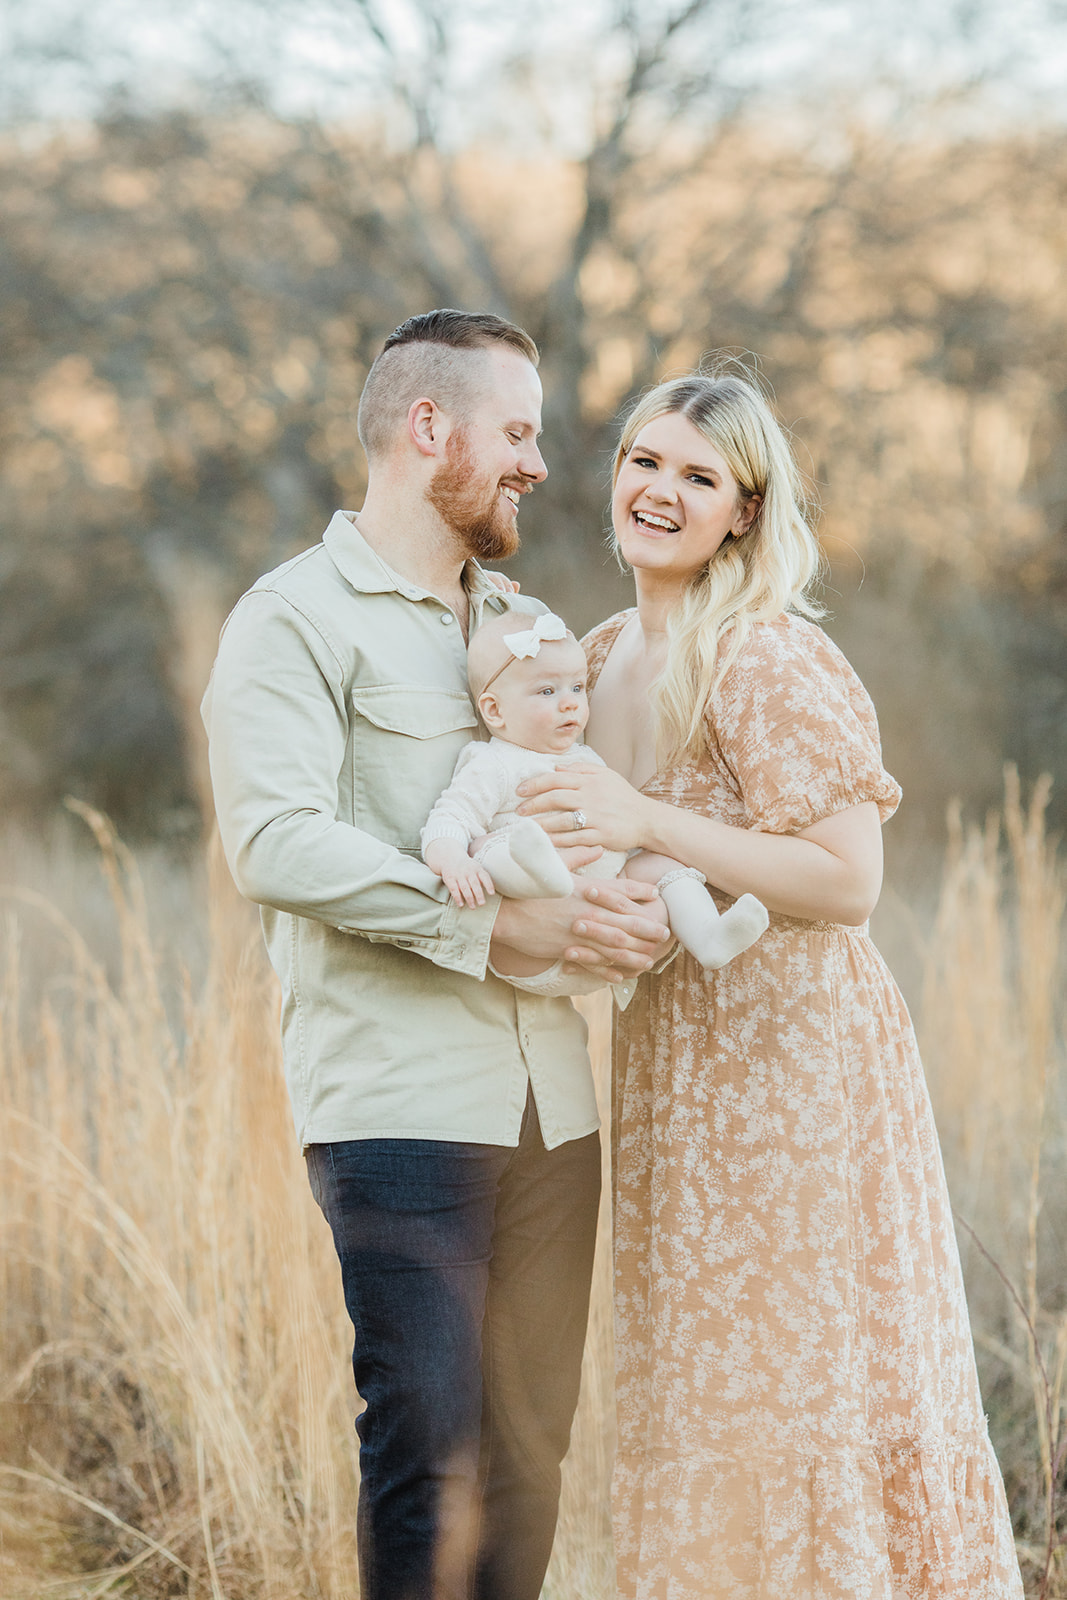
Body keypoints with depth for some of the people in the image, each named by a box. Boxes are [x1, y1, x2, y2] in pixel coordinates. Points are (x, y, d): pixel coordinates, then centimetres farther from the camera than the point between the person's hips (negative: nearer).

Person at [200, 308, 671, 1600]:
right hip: (400, 1098, -7)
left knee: (528, 1451, 7)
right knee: (429, 1454, -11)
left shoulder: (527, 623, 22)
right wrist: (499, 926, -17)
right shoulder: (298, 618, -1)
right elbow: (277, 846, -14)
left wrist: (627, 907, 2)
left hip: (548, 1097, 7)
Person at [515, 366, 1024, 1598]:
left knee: (790, 1387, -2)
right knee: (699, 1397, 12)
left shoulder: (768, 661, -14)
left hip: (792, 1059, -8)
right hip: (670, 1068, 8)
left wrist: (648, 824, -23)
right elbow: (582, 864, 19)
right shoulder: (604, 655, 10)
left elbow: (847, 881, -19)